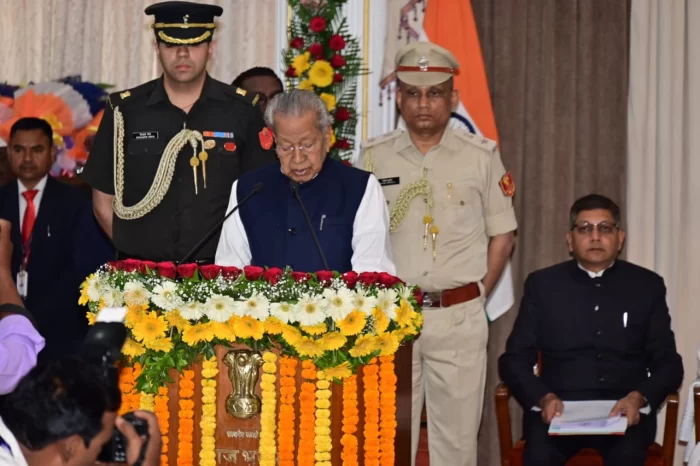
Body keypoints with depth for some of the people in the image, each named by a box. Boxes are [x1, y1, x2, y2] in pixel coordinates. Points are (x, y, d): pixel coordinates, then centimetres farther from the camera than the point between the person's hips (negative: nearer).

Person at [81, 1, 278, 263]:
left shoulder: (242, 111, 2)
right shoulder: (124, 110, 3)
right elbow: (103, 200, 7)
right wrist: (135, 254, 1)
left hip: (217, 271, 0)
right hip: (140, 272, 0)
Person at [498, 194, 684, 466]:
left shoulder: (647, 286, 13)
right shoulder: (543, 285, 12)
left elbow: (669, 363, 11)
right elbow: (514, 360, 9)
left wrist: (639, 397, -12)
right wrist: (543, 397, -12)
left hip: (624, 410, 0)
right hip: (558, 408, 0)